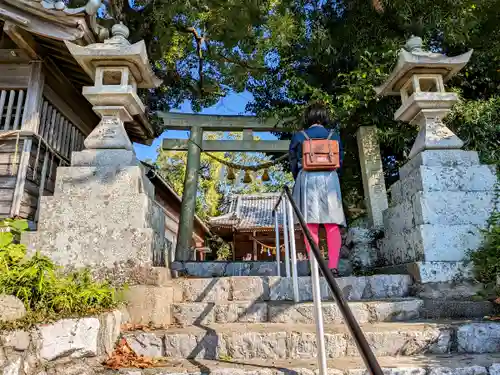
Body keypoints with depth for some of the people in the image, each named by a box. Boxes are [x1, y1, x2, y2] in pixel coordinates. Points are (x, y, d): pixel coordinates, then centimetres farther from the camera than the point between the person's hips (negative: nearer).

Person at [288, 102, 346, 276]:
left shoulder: (298, 136, 6)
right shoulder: (334, 135, 10)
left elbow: (293, 164, 9)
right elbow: (339, 161, 12)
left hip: (307, 179, -1)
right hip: (330, 179, 1)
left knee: (311, 225, -1)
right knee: (332, 224, 1)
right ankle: (333, 266, -5)